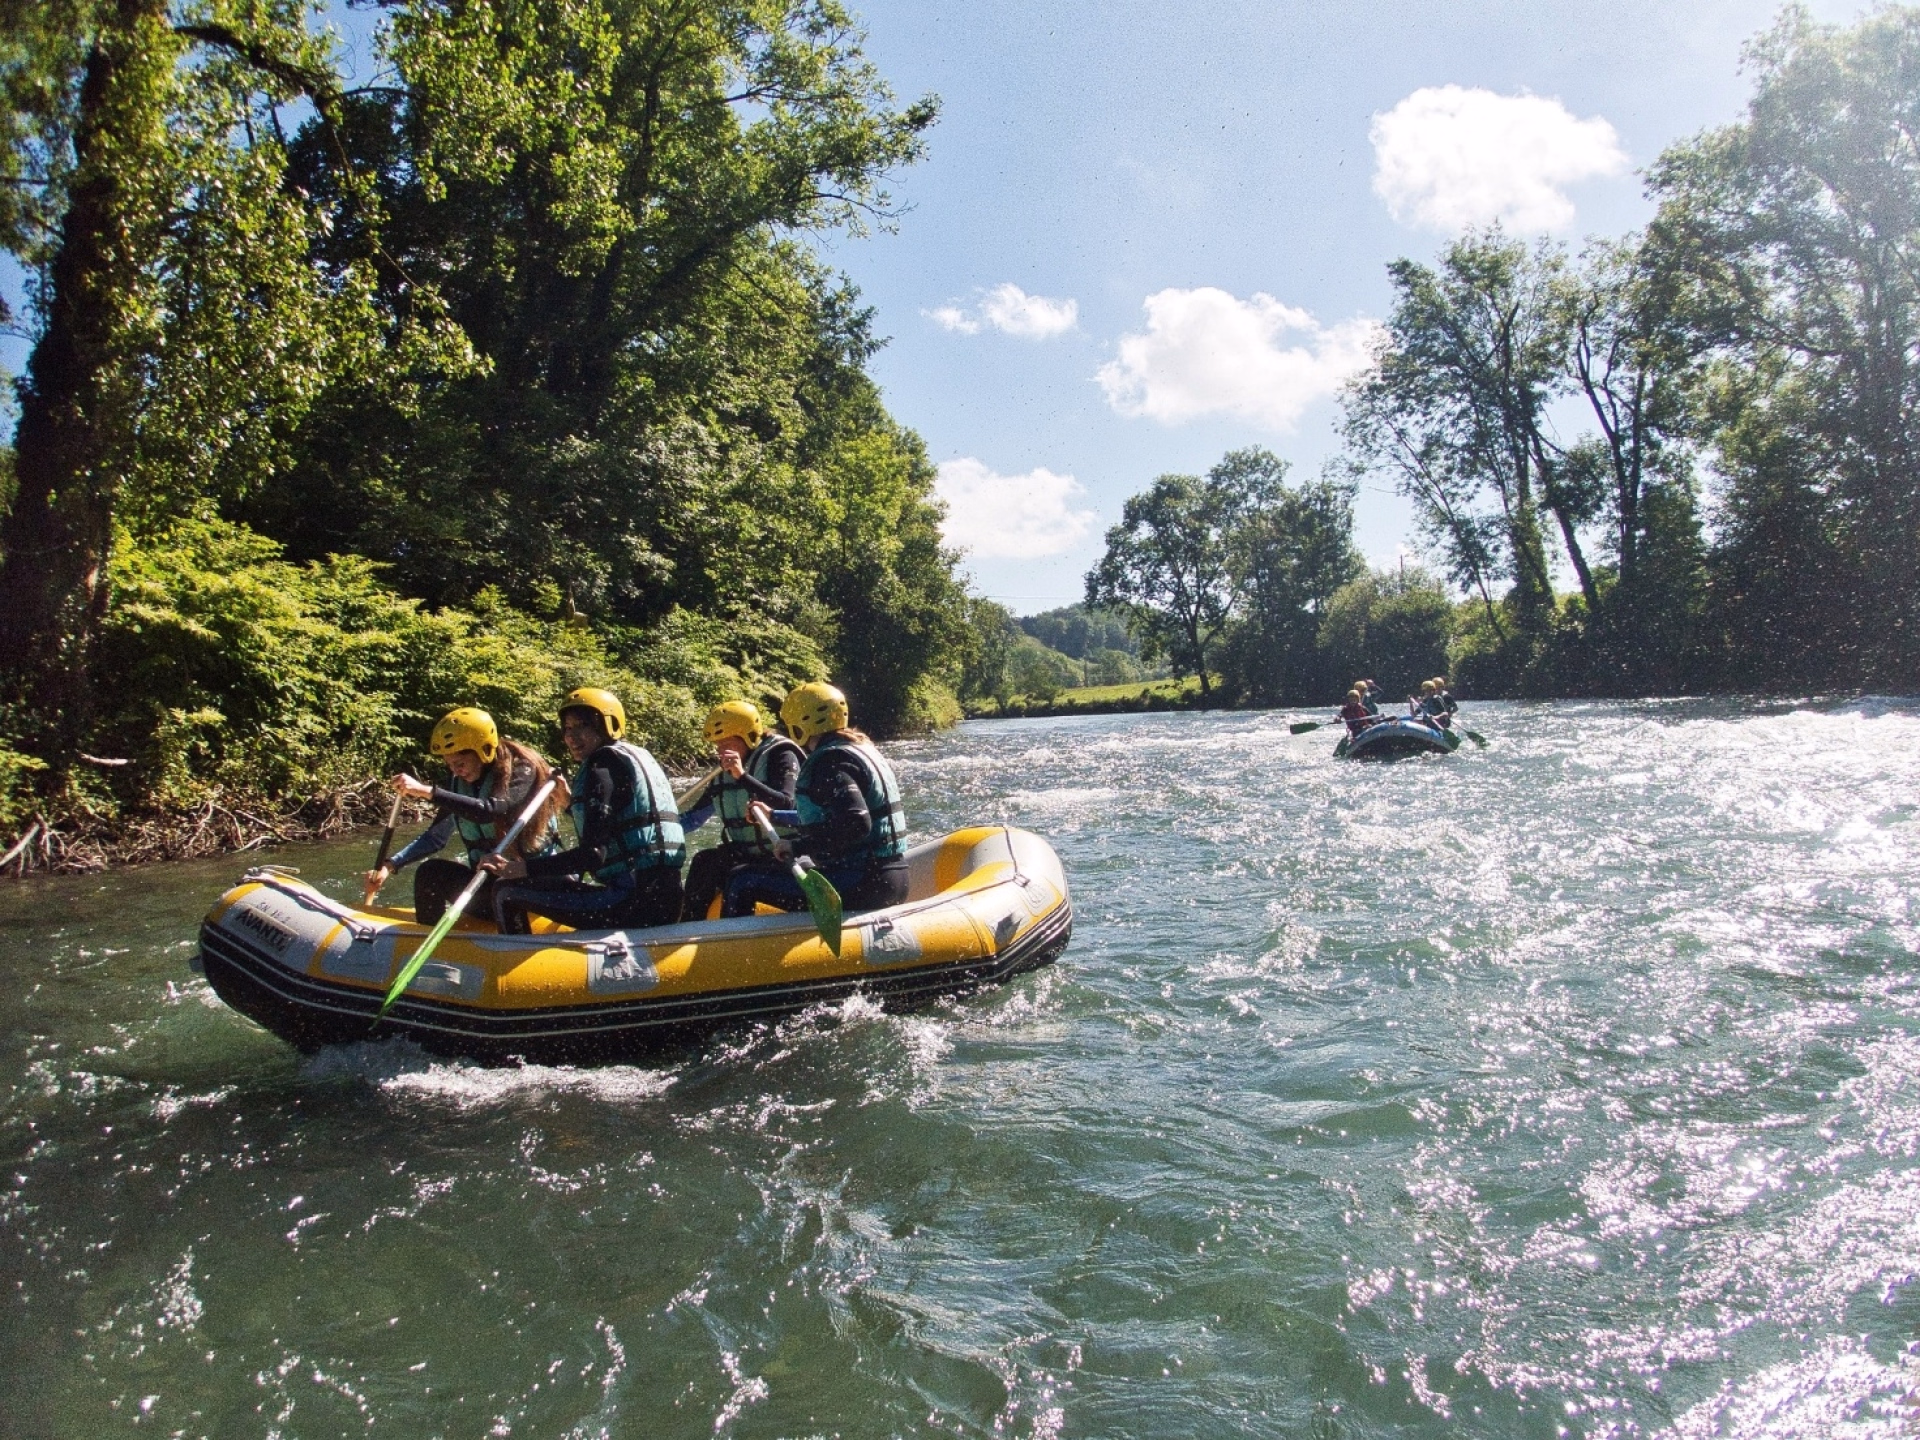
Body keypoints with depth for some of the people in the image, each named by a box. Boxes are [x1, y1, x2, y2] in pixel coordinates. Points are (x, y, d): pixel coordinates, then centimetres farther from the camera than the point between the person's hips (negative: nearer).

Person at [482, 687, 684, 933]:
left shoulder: (602, 762, -6)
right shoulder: (640, 756, 21)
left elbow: (594, 854, -17)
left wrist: (523, 869, -18)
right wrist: (573, 805, 27)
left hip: (635, 902, -10)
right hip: (666, 903, 10)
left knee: (507, 891, -3)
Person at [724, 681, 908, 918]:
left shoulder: (829, 761, -15)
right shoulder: (860, 749, 16)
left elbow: (856, 825, -29)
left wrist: (798, 846, -20)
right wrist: (773, 815, 38)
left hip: (861, 887, -10)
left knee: (742, 881, -5)